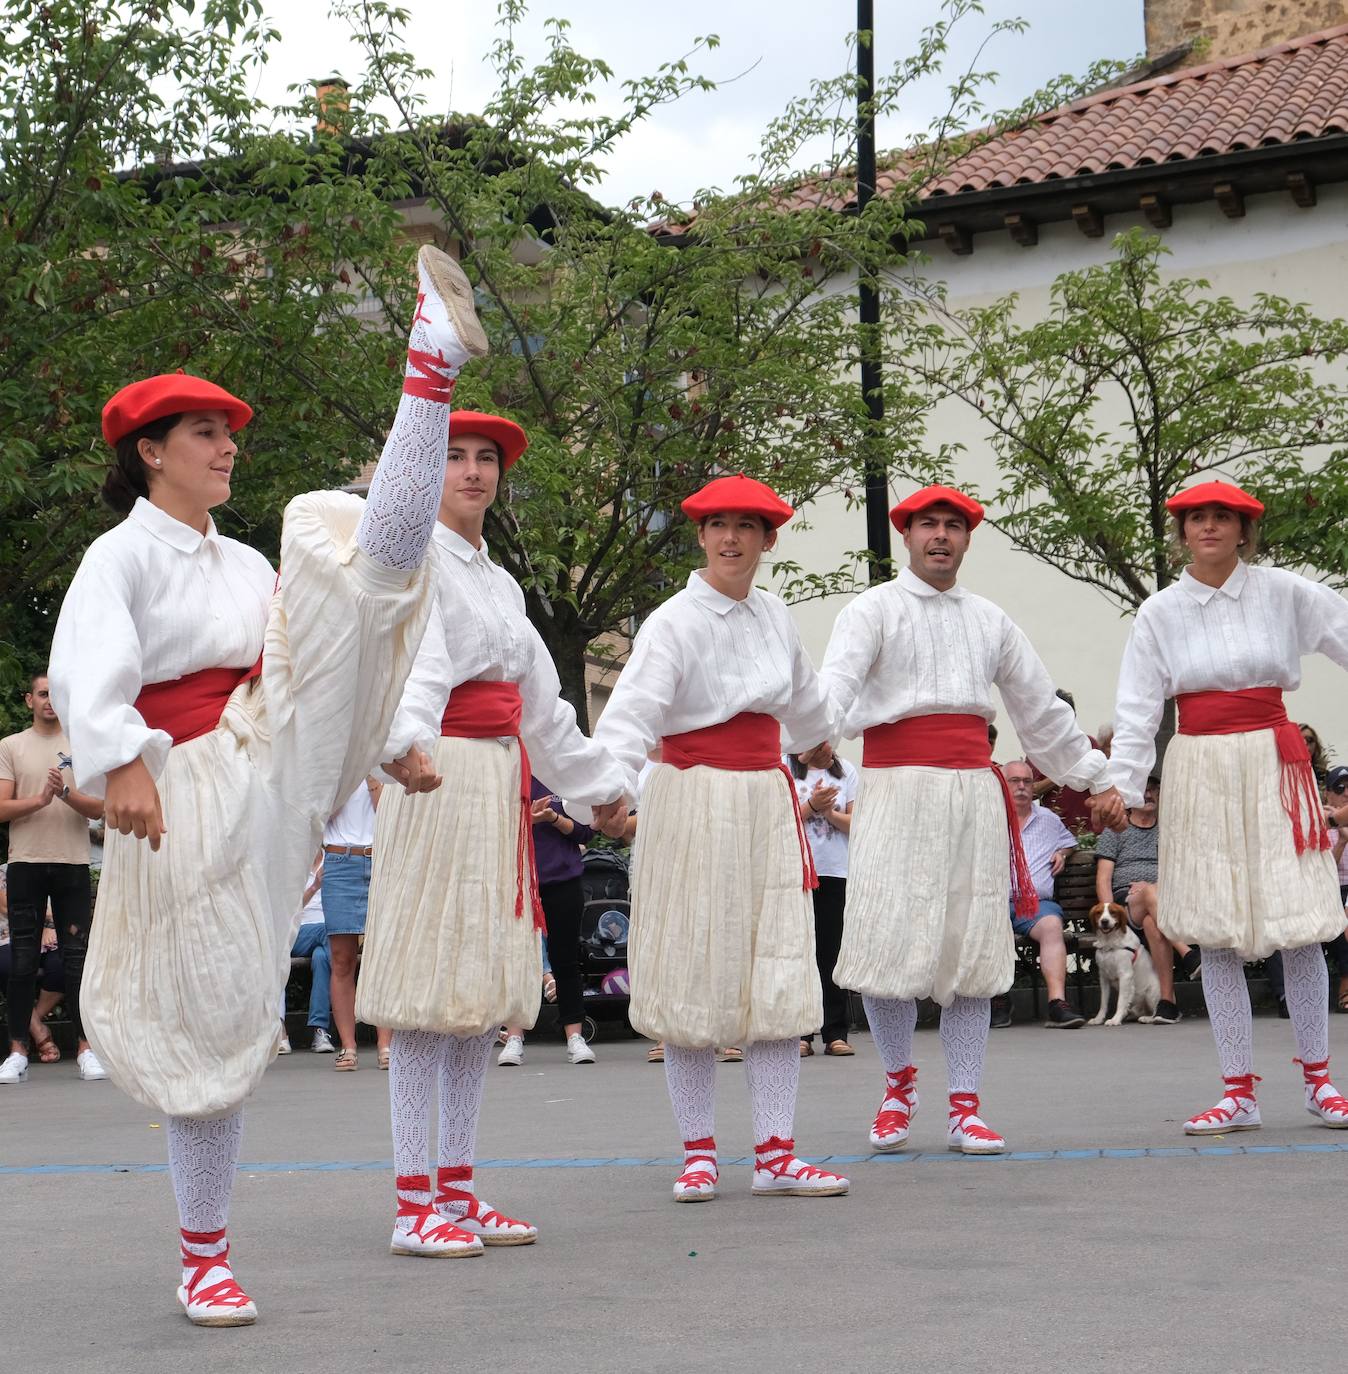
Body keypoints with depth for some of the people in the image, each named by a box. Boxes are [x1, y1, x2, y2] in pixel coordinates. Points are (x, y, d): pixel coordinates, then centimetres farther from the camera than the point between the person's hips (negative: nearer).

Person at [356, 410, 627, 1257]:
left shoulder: (498, 579, 22)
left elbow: (541, 700, 30)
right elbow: (410, 660, -24)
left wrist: (597, 782, 34)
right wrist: (406, 741, -43)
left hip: (502, 784, 9)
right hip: (440, 776, -9)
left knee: (486, 986, 8)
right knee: (430, 986, -9)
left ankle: (457, 1190, 14)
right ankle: (415, 1208, -7)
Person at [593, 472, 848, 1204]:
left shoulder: (773, 615, 9)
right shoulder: (675, 622, -9)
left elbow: (806, 704, 29)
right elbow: (632, 712, -23)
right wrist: (612, 786, -41)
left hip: (768, 801, 5)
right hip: (693, 803, -5)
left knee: (779, 978, 0)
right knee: (692, 978, 0)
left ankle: (776, 1156, 3)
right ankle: (698, 1154, 11)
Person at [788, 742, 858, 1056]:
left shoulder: (846, 771, 7)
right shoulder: (786, 768, 0)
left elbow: (857, 824, 4)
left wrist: (829, 811, -12)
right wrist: (811, 806, -16)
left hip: (836, 873, 2)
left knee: (832, 953, 3)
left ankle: (835, 1033, 6)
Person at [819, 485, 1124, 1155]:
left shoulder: (990, 620, 18)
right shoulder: (873, 610, 3)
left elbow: (1042, 710, 25)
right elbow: (836, 686, -15)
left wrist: (1098, 778, 25)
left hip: (974, 792, 4)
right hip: (896, 790, -4)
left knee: (971, 950, 2)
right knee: (887, 942, -8)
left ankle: (964, 1109, 8)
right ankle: (899, 1081, 16)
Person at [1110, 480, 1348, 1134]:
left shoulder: (1283, 593, 1)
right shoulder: (1160, 612, 4)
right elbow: (1136, 710, 2)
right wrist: (1123, 788, -8)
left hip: (1274, 767, -1)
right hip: (1200, 773, 1)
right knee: (1215, 933, 1)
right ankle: (1239, 1092, 8)